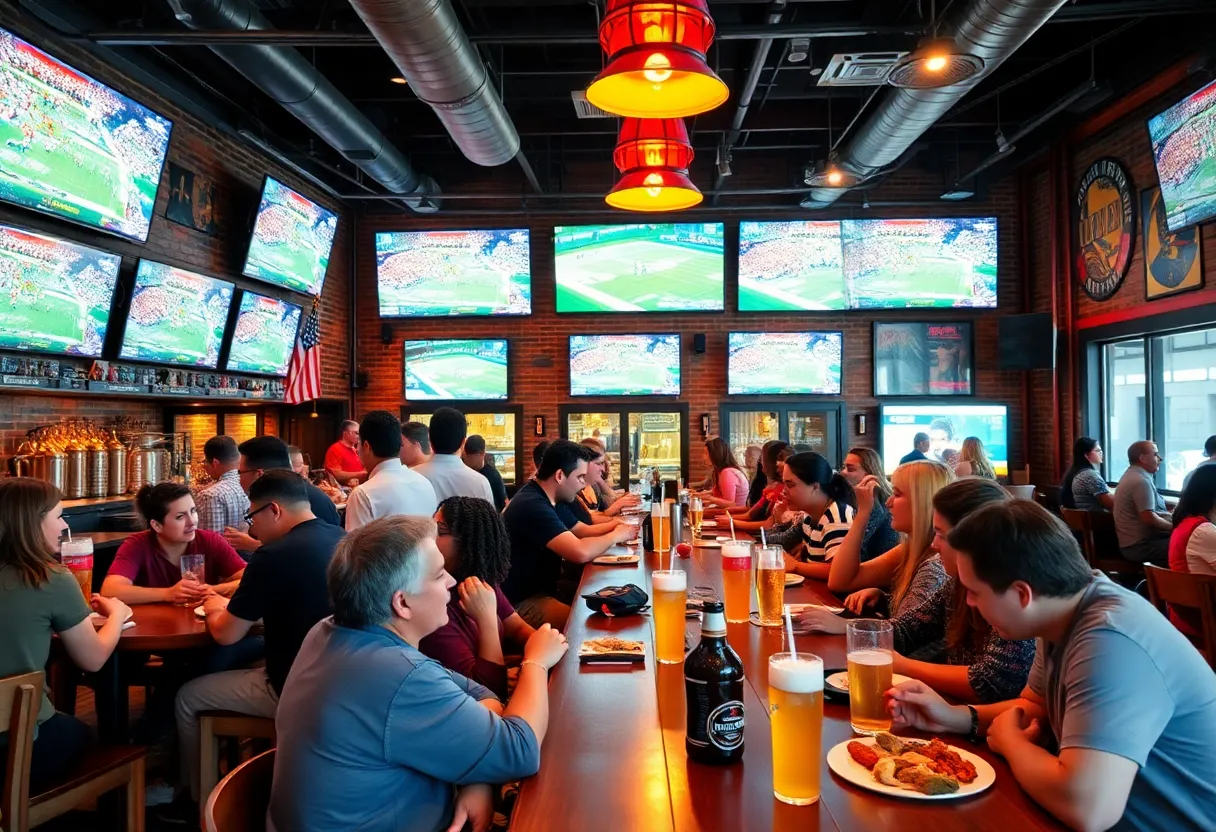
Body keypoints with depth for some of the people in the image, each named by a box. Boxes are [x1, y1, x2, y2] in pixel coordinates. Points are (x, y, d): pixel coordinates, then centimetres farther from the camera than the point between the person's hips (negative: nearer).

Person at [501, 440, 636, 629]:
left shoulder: (549, 499, 7)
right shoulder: (532, 505, -27)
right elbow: (580, 552, -35)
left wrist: (613, 525, 0)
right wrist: (616, 536, -16)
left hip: (544, 586, 10)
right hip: (522, 601, -10)